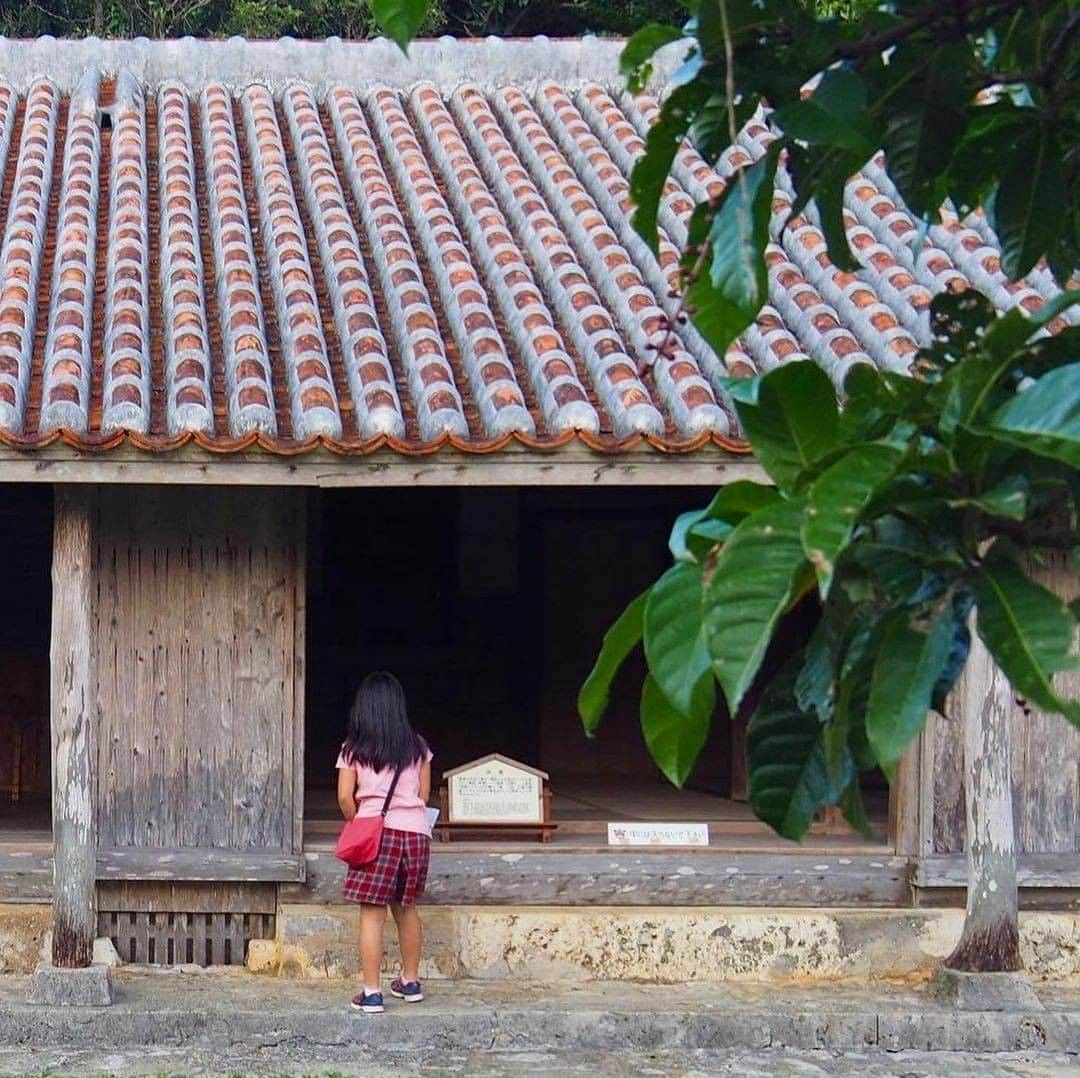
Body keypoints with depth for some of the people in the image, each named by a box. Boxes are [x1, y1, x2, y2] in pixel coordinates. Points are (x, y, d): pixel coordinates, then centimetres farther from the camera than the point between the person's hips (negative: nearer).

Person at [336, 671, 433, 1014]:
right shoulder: (417, 746, 9)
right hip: (416, 830, 4)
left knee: (372, 913, -3)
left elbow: (345, 797, -2)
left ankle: (372, 993, -7)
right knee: (406, 908, 19)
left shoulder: (354, 749, 2)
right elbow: (424, 794, 11)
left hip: (377, 830, -4)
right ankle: (410, 982, 28)